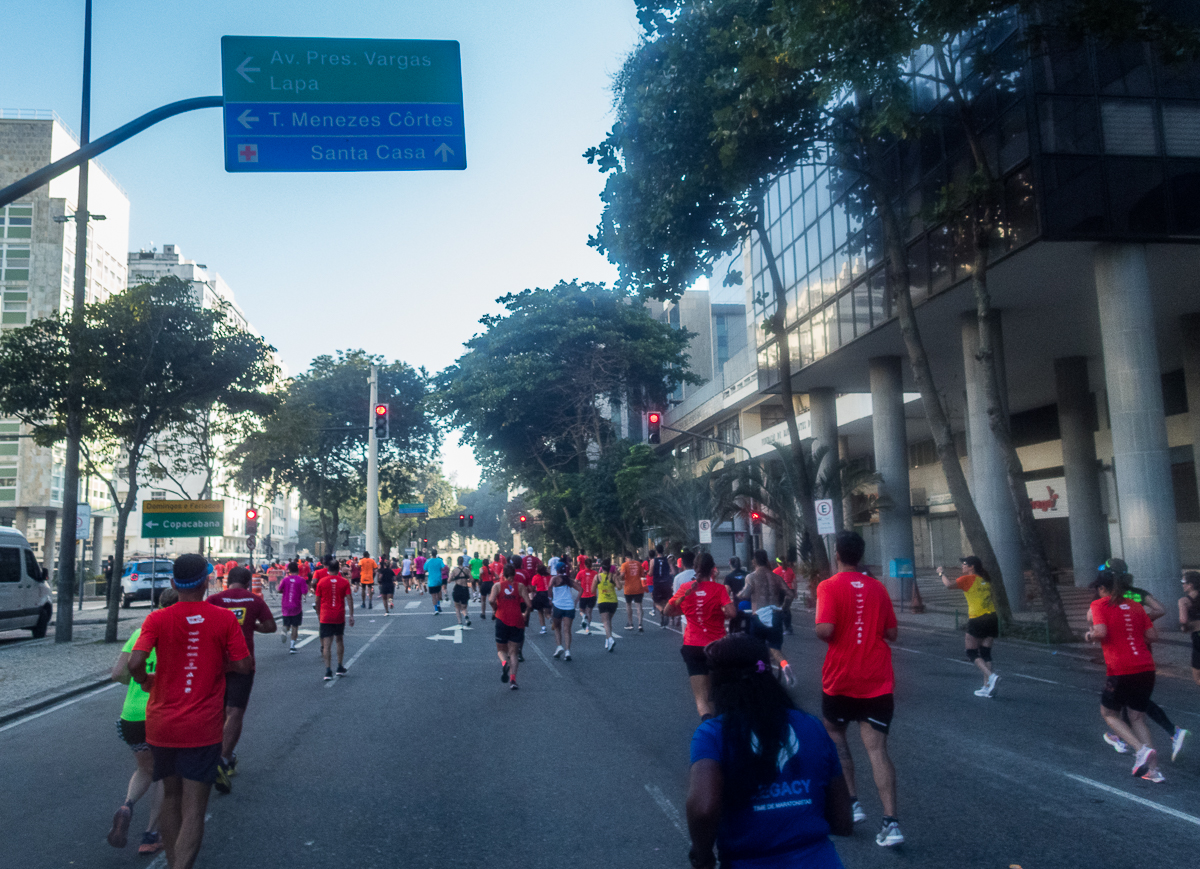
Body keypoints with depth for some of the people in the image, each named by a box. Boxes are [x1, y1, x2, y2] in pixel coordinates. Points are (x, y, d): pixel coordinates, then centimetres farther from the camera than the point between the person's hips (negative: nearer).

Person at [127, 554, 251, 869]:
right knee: (194, 808, 1)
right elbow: (243, 666, -7)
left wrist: (144, 680, 4)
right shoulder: (224, 618, -7)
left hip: (162, 724, 2)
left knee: (170, 798, 22)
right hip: (203, 728, -2)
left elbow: (134, 663, -18)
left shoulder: (157, 619, -6)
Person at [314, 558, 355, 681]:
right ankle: (340, 668, 23)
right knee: (340, 640, 18)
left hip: (325, 617, -1)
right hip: (340, 616, 1)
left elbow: (317, 600, 2)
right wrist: (351, 615, -1)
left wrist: (318, 614, 16)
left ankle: (328, 671, -11)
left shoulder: (321, 581, -2)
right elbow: (349, 599, -5)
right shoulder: (344, 581, -2)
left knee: (327, 643, -3)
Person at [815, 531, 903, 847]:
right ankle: (891, 822, -7)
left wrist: (818, 632, -1)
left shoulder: (829, 587, -10)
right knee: (877, 749, 2)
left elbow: (825, 630, -22)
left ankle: (851, 803, 17)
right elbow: (891, 633, 9)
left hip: (840, 679, -3)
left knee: (835, 737, 20)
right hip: (878, 682, 3)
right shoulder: (877, 587, 5)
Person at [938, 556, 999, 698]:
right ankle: (988, 687, 7)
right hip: (992, 618, 7)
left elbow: (949, 584, -20)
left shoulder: (968, 579, -7)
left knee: (972, 653, 3)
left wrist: (942, 573, -3)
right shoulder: (985, 579, 13)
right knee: (985, 653, 10)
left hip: (977, 620, -6)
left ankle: (991, 676, -17)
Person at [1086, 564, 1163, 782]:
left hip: (1120, 671, -5)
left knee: (1109, 713, 14)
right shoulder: (1135, 606, 13)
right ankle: (1153, 769, 4)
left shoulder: (1099, 605, -3)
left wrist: (1090, 636, 3)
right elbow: (1152, 635, 8)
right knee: (1138, 718, 14)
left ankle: (1142, 749, -7)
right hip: (1146, 668, 5)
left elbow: (1101, 632, -18)